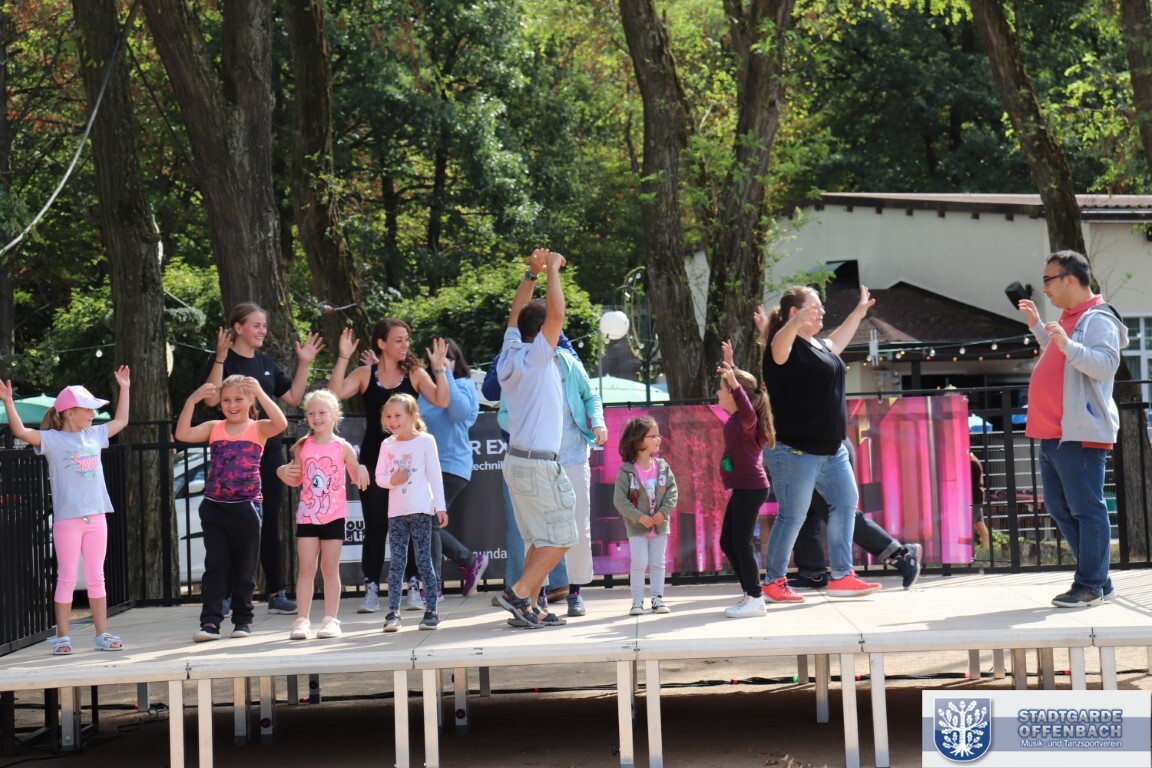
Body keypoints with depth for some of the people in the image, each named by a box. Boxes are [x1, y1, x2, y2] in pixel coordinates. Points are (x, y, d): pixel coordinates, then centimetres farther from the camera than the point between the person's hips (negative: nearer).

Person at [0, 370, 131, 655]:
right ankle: (62, 637, 7)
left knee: (96, 578, 9)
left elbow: (121, 420, 27)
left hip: (96, 517, 5)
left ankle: (102, 634, 14)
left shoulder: (94, 435, 12)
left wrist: (124, 388, 28)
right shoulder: (52, 439, -4)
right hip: (67, 520, -5)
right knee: (67, 579, 0)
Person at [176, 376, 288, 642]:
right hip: (214, 507, 2)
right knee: (215, 567, 1)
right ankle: (210, 622, -1)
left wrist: (260, 393, -23)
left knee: (244, 568, 9)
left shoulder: (258, 428, 0)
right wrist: (192, 400, -11)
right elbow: (183, 435, -6)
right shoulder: (214, 428, 7)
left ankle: (242, 620, 20)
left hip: (246, 507, -2)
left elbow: (281, 424, -20)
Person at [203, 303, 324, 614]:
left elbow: (293, 398, 18)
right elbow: (211, 399, -19)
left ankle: (276, 593, 13)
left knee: (270, 522, 8)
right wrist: (220, 357, -24)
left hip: (268, 449, 6)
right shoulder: (224, 361, -5)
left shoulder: (266, 363, 14)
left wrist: (304, 364, 11)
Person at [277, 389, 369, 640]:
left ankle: (331, 619, 8)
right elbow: (296, 480, 13)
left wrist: (362, 470, -18)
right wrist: (284, 473, -8)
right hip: (307, 515, 2)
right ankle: (302, 620, 3)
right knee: (306, 568, 1)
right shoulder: (302, 447, 4)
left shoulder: (343, 447, -2)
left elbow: (356, 476, 4)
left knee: (330, 568, 3)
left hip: (334, 516, -2)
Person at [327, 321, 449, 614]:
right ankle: (371, 590, 4)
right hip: (374, 460, 0)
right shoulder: (365, 374, 3)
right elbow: (335, 393, -12)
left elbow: (441, 401, -9)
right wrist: (343, 358, -15)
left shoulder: (415, 373, 3)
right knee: (375, 526, 0)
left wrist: (439, 368, -16)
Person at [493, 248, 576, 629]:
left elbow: (517, 313, 21)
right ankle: (518, 592, -8)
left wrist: (532, 274, 16)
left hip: (517, 460, 9)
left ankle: (529, 608, 8)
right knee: (561, 537, -2)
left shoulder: (510, 355, 8)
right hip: (539, 464, -9)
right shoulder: (535, 358, -13)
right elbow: (556, 315, -23)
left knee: (539, 539, 11)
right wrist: (552, 270, -13)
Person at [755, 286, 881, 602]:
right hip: (794, 450, -10)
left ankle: (841, 576, 17)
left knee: (845, 502, 11)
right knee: (793, 516, -4)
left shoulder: (819, 346, 15)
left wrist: (859, 311, 50)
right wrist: (798, 321, -60)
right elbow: (779, 345, -38)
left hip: (831, 450, 10)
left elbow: (836, 342, 38)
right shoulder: (786, 345, -13)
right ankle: (774, 582, 9)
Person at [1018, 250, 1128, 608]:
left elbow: (1106, 365, -24)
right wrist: (1036, 326, 32)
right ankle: (1097, 579, 20)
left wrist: (1067, 344, -34)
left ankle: (1091, 585, -3)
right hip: (1053, 433, 11)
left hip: (1080, 434, -11)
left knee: (1086, 509, -7)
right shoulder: (1069, 318, 19)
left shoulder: (1098, 319, -11)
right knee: (1059, 507, 13)